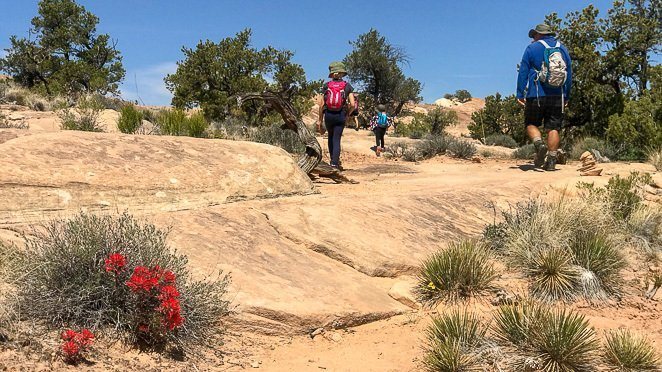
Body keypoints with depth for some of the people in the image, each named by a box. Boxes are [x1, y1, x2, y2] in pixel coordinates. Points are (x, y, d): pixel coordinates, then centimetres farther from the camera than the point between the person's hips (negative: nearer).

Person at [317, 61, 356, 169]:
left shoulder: (326, 85, 1)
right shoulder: (347, 86, -1)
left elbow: (321, 105, -1)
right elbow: (352, 105, -8)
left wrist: (320, 120, 6)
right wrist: (348, 114, 11)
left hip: (328, 115, 2)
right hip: (340, 115, -1)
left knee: (331, 136, 23)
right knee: (336, 139, 3)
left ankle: (333, 159, 25)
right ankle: (335, 162, -7)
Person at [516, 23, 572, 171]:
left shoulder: (532, 48, 2)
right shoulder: (563, 49, 16)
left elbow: (523, 72, -3)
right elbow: (569, 74, 18)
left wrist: (520, 94, -2)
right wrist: (567, 97, 22)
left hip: (536, 95, -3)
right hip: (558, 96, 3)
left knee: (531, 124, 8)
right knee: (553, 128, 3)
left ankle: (539, 145, -19)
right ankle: (551, 161, 0)